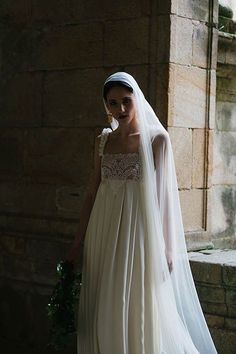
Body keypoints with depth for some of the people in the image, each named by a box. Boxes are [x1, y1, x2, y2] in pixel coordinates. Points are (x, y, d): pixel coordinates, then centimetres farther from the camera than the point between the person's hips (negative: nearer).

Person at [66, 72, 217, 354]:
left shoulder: (157, 138, -3)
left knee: (141, 309, 0)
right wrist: (79, 242, 10)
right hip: (106, 235, 4)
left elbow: (164, 193, -4)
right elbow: (92, 192, 11)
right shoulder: (103, 141, 9)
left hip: (141, 232, -4)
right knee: (106, 314, 8)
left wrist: (166, 247, -6)